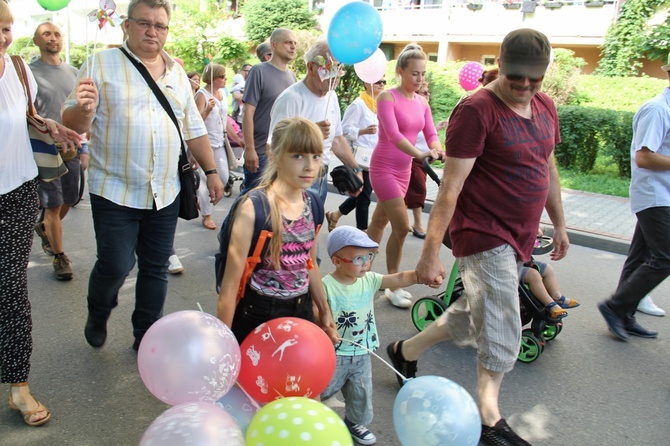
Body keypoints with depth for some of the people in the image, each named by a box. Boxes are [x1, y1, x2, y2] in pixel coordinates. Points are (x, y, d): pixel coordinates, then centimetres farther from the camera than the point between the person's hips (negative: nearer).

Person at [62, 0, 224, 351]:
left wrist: (211, 171, 12)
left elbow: (194, 128, 16)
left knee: (156, 268, 10)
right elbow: (73, 122, -4)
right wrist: (83, 109, -27)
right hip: (115, 192, -4)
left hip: (165, 193, 4)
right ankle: (97, 315, 28)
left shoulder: (176, 73, 12)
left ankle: (146, 336, 28)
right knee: (115, 266, -5)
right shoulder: (101, 64, -1)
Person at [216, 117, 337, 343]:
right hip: (259, 316, -5)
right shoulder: (254, 208, -19)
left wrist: (324, 310, 20)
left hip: (302, 312, 6)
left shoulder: (311, 203, 0)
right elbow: (230, 283, -16)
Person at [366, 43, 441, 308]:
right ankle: (393, 287, 2)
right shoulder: (387, 97, -12)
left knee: (379, 223, 16)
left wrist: (439, 152, -23)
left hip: (404, 170, 7)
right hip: (384, 168, -7)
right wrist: (419, 154, -40)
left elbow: (431, 134, 0)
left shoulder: (422, 102, 7)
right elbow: (393, 134, -26)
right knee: (402, 227, -11)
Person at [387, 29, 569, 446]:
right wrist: (430, 252, -21)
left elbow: (549, 168, 20)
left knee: (474, 315, 20)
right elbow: (452, 185, -20)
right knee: (502, 334, -4)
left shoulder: (545, 106, 8)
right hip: (484, 236, -8)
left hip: (519, 239, 8)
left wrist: (559, 223, 21)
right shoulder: (477, 110, -16)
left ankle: (406, 351, 40)